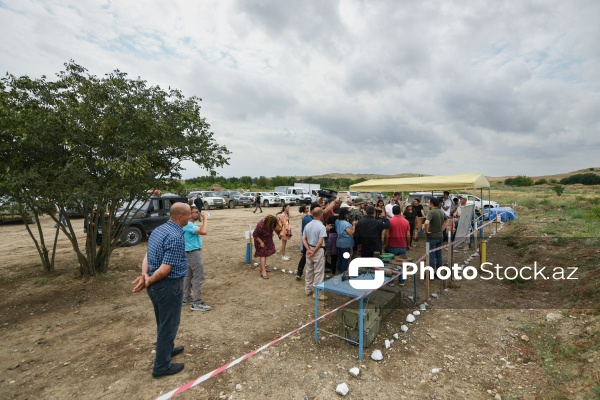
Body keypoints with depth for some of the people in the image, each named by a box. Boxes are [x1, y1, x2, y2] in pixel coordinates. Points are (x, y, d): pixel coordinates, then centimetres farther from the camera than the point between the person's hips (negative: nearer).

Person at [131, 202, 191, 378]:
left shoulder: (158, 230, 5)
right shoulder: (176, 237, -24)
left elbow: (147, 256, 3)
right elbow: (165, 269, -25)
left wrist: (145, 275, -12)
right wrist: (148, 282, -12)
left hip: (156, 285, 9)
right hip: (169, 286, -9)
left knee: (163, 322, 26)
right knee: (169, 325, 8)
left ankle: (167, 349, 47)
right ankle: (162, 366, 23)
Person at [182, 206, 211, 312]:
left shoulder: (190, 224, 11)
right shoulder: (188, 225, -23)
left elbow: (201, 230, 15)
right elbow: (203, 231, -34)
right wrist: (205, 218, -26)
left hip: (191, 252, 11)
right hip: (194, 253, -11)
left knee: (189, 276, 18)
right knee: (198, 278, -6)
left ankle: (186, 298, 29)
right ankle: (197, 303, -1)